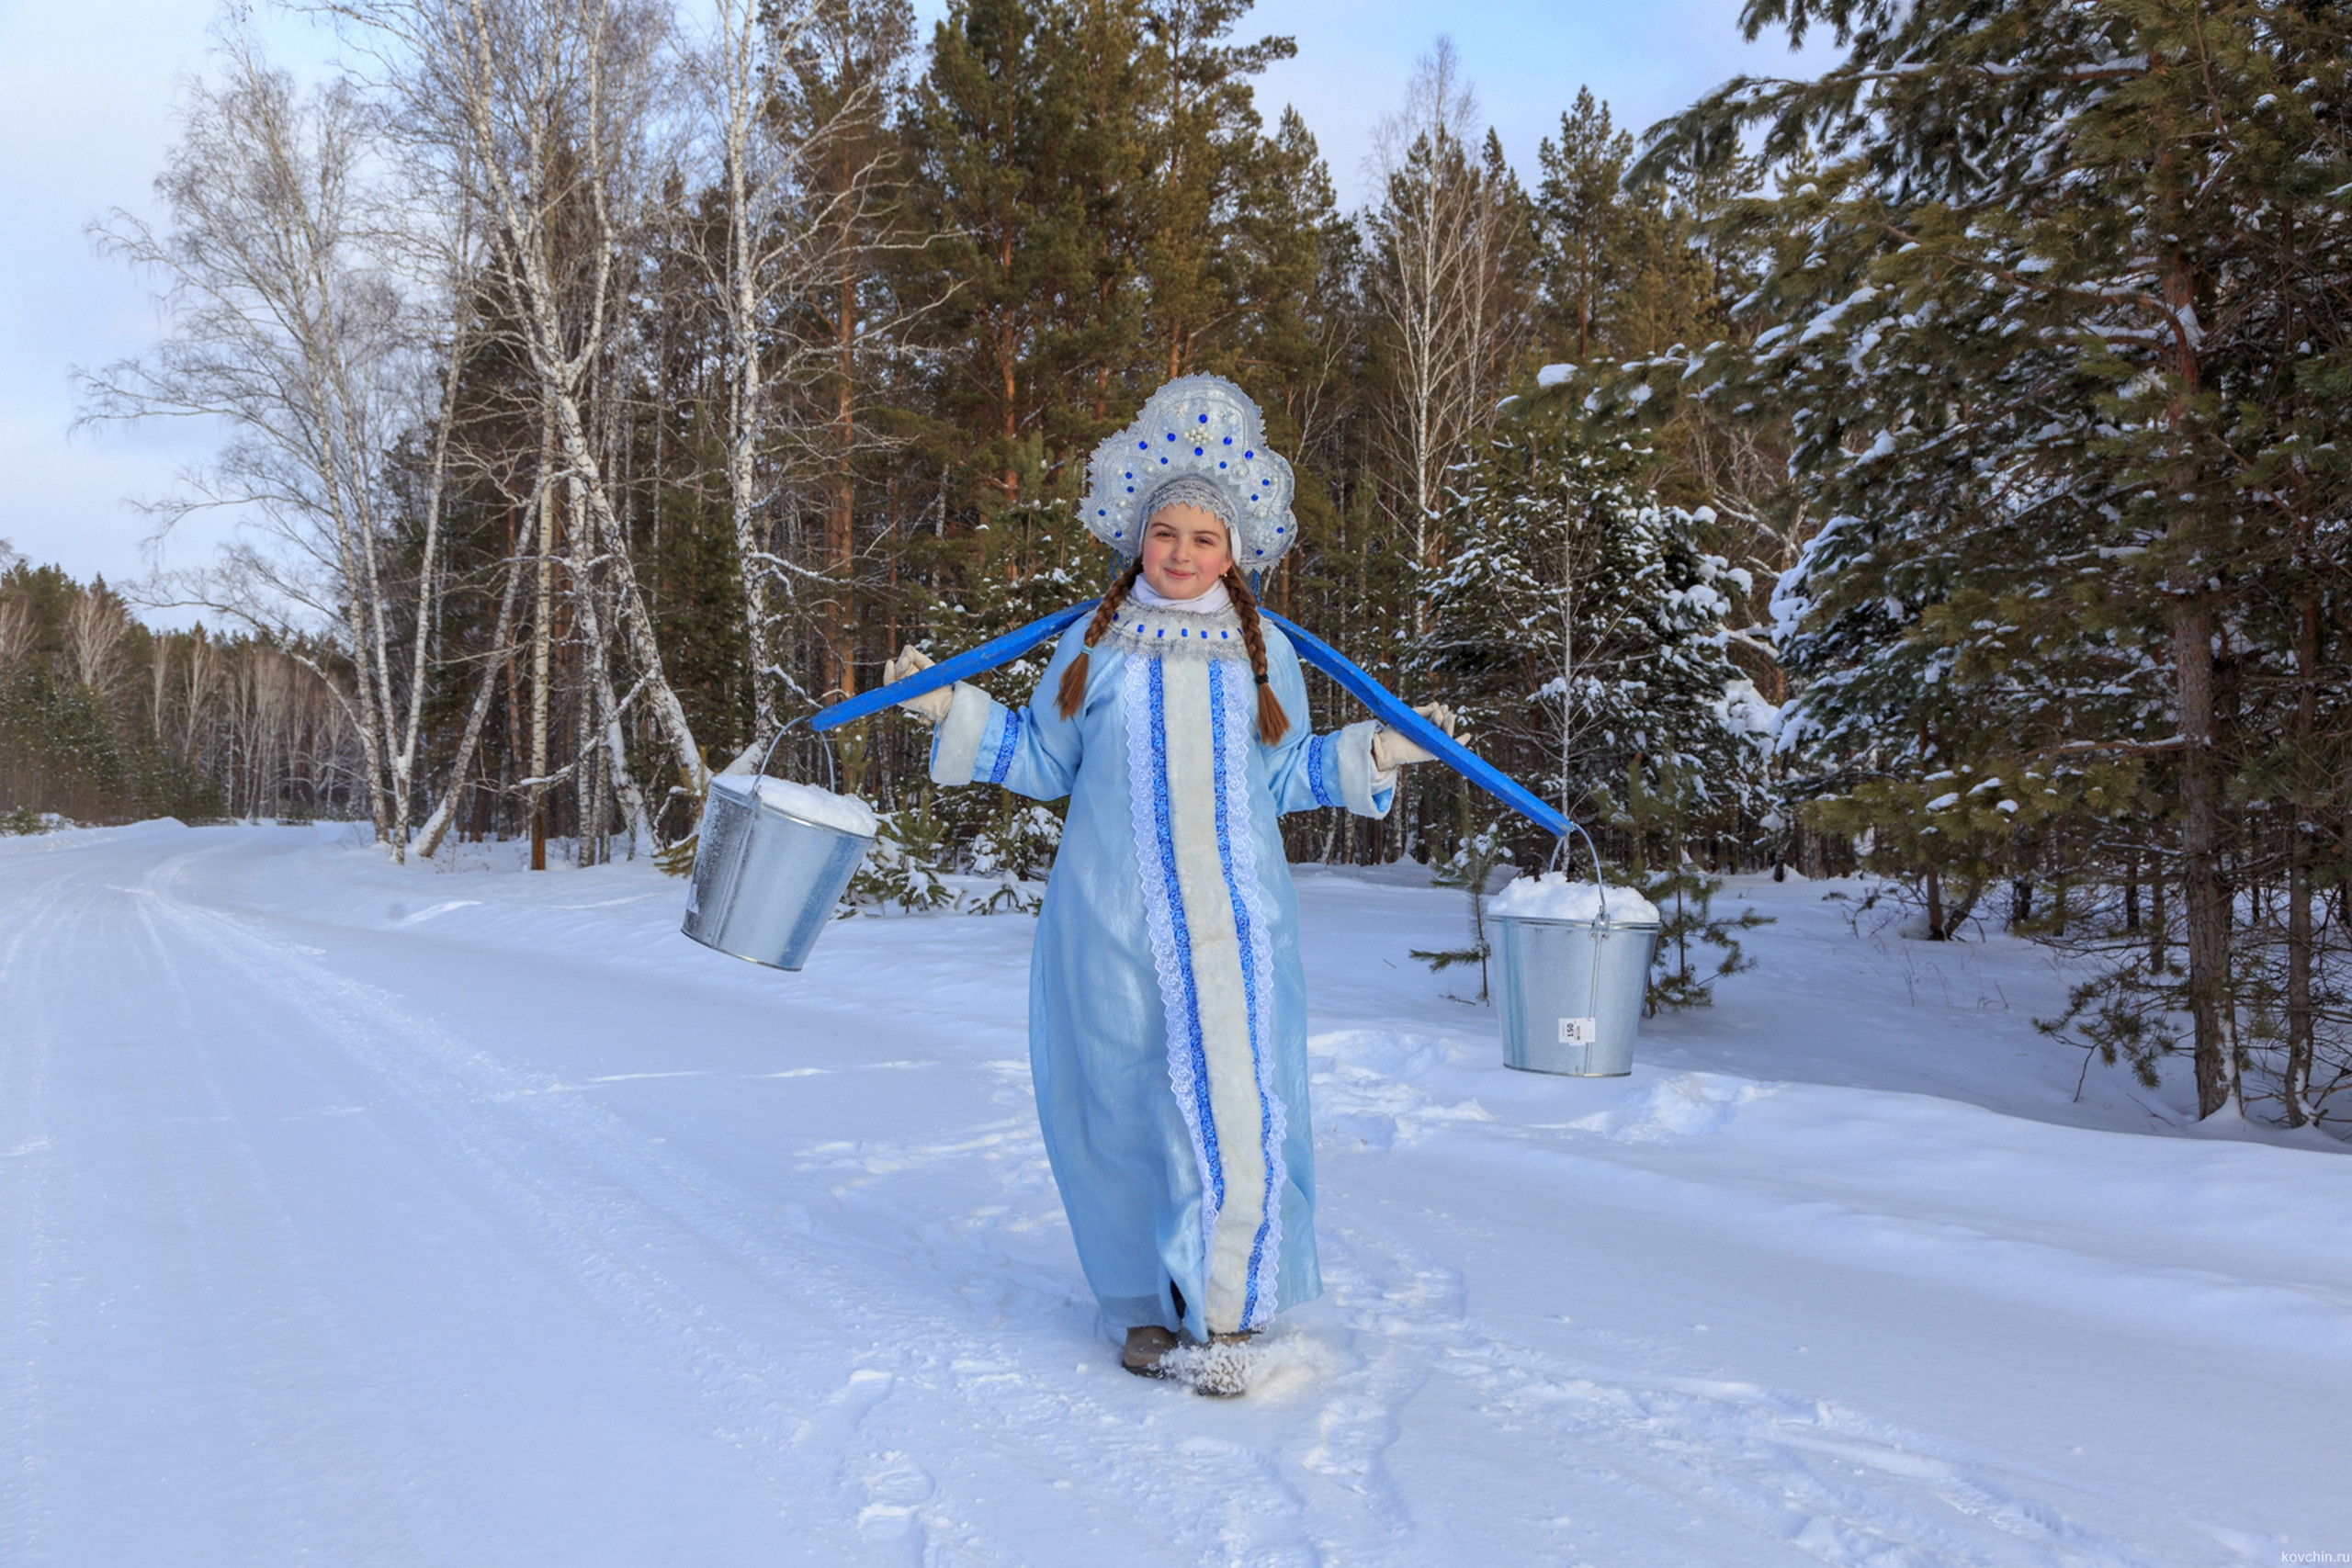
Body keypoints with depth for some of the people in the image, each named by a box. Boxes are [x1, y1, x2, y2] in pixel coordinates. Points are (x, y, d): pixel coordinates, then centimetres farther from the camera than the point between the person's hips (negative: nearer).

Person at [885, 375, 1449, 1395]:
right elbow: (1044, 762, 13)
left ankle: (1223, 1314, 9)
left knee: (1237, 1106, -7)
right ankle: (1150, 1305, 23)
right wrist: (954, 711, 6)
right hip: (1113, 919, 0)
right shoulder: (1094, 642, 7)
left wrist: (1375, 754, 5)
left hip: (1234, 919, 0)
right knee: (1125, 1105, 5)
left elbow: (1283, 777, 14)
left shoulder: (1263, 649, 9)